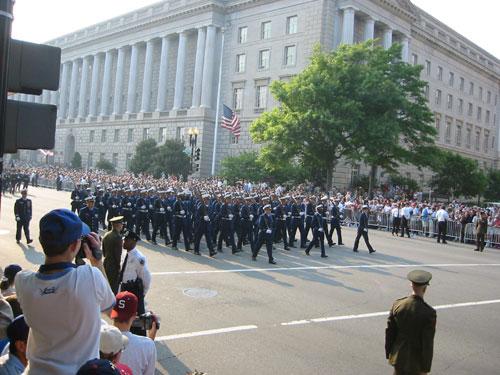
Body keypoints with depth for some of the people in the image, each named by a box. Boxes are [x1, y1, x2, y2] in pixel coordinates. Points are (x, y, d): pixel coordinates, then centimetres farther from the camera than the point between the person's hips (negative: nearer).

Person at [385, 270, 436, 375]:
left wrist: (388, 354, 11)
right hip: (416, 359, -4)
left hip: (398, 356, 4)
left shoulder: (397, 304, -12)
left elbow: (389, 331, -3)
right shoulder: (429, 313, -25)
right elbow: (428, 344, -20)